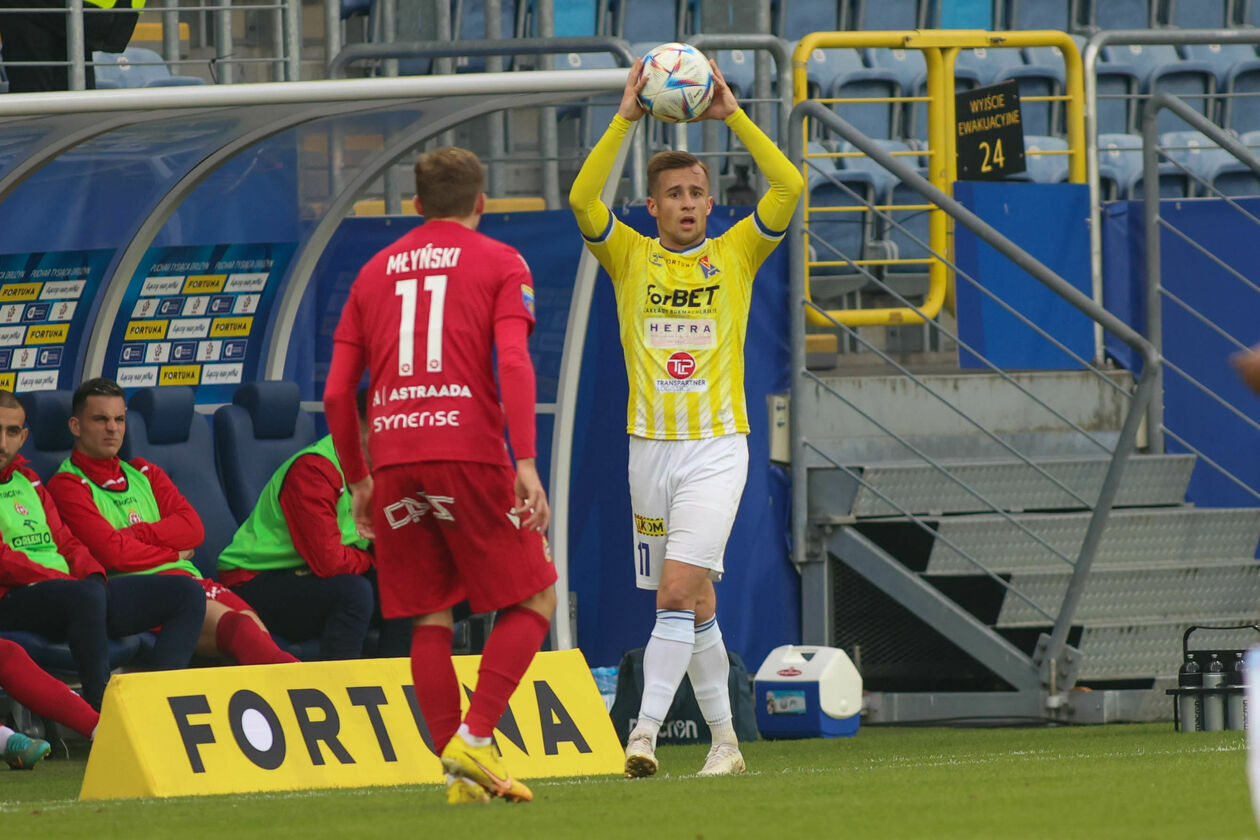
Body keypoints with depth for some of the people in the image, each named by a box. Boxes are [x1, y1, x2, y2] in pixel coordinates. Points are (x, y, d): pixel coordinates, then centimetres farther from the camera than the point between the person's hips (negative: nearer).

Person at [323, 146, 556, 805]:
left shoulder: (374, 272, 19)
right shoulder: (499, 264, 8)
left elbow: (336, 393, 14)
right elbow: (512, 362, -9)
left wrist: (358, 479, 24)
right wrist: (526, 464, -13)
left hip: (394, 457, 4)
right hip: (469, 450, -4)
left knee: (430, 620, 11)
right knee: (533, 602, 7)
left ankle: (460, 775, 6)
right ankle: (473, 740, -9)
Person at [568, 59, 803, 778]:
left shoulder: (736, 255, 5)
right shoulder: (630, 257, 6)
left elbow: (789, 187, -7)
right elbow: (582, 199, -9)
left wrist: (734, 116, -9)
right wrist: (626, 118, -13)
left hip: (717, 448, -2)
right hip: (650, 448, 2)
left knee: (678, 591, -17)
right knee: (697, 603, 9)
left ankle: (646, 732, -20)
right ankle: (724, 739, 19)